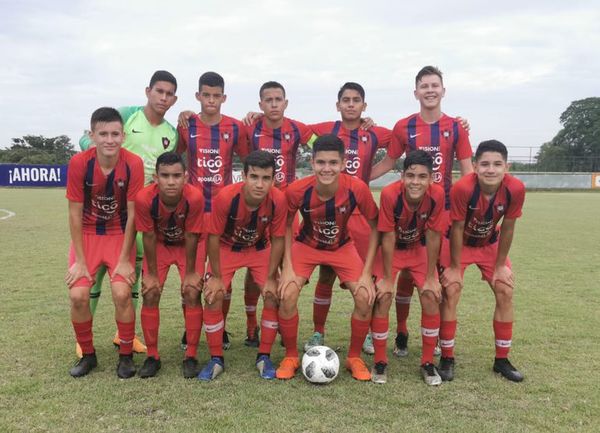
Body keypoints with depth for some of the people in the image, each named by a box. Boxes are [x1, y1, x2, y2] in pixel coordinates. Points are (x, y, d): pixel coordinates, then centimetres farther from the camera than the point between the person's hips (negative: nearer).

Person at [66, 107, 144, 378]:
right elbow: (75, 213, -10)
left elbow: (132, 213, -12)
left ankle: (126, 356, 6)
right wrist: (80, 260, -10)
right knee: (78, 295, -12)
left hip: (120, 235, -1)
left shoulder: (133, 164, -17)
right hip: (87, 235, 1)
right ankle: (87, 355, 13)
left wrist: (125, 259, -12)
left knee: (122, 293, -17)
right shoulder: (79, 163, -16)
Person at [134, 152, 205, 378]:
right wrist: (151, 273, -11)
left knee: (192, 293, -11)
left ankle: (191, 356, 2)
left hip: (187, 246, -1)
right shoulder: (144, 198, -32)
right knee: (150, 294, -7)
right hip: (159, 245, 1)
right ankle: (152, 356, 8)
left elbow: (191, 236, -22)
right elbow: (149, 236, -18)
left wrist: (190, 272, -13)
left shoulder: (194, 197, -35)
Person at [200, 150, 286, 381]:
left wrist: (271, 278, -12)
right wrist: (216, 276, -15)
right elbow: (214, 237, -20)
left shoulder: (278, 200, -28)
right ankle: (216, 359, 6)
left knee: (274, 295, -11)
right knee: (213, 296, -13)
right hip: (227, 248, -1)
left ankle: (264, 357, 8)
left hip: (260, 249, 1)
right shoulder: (225, 197, -34)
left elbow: (277, 240, -14)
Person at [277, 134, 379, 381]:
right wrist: (288, 267, -18)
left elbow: (375, 227, -13)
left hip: (342, 247, 1)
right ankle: (291, 357, 6)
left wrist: (366, 273, -17)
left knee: (365, 297, -16)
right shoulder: (297, 190, -28)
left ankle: (354, 358, 10)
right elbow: (286, 226, -9)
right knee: (287, 295, -20)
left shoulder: (357, 188, -28)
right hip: (306, 246, 0)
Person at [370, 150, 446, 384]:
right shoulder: (390, 194, -33)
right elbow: (388, 238, -24)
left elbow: (433, 237, -17)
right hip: (391, 250, -2)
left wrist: (431, 277, -13)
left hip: (419, 249, 2)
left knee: (431, 297, -10)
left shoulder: (437, 194, -27)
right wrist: (387, 278, -18)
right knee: (383, 297, -15)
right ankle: (380, 363, 3)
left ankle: (428, 363, 8)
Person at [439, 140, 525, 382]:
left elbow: (507, 228, -13)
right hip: (459, 243, -3)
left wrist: (500, 265, -6)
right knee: (450, 292, -11)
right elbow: (457, 229, -24)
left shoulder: (515, 189, -27)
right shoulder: (462, 188, -36)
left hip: (490, 244, 4)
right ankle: (447, 358, 4)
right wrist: (455, 267, -17)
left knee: (505, 292, 0)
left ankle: (502, 360, 15)